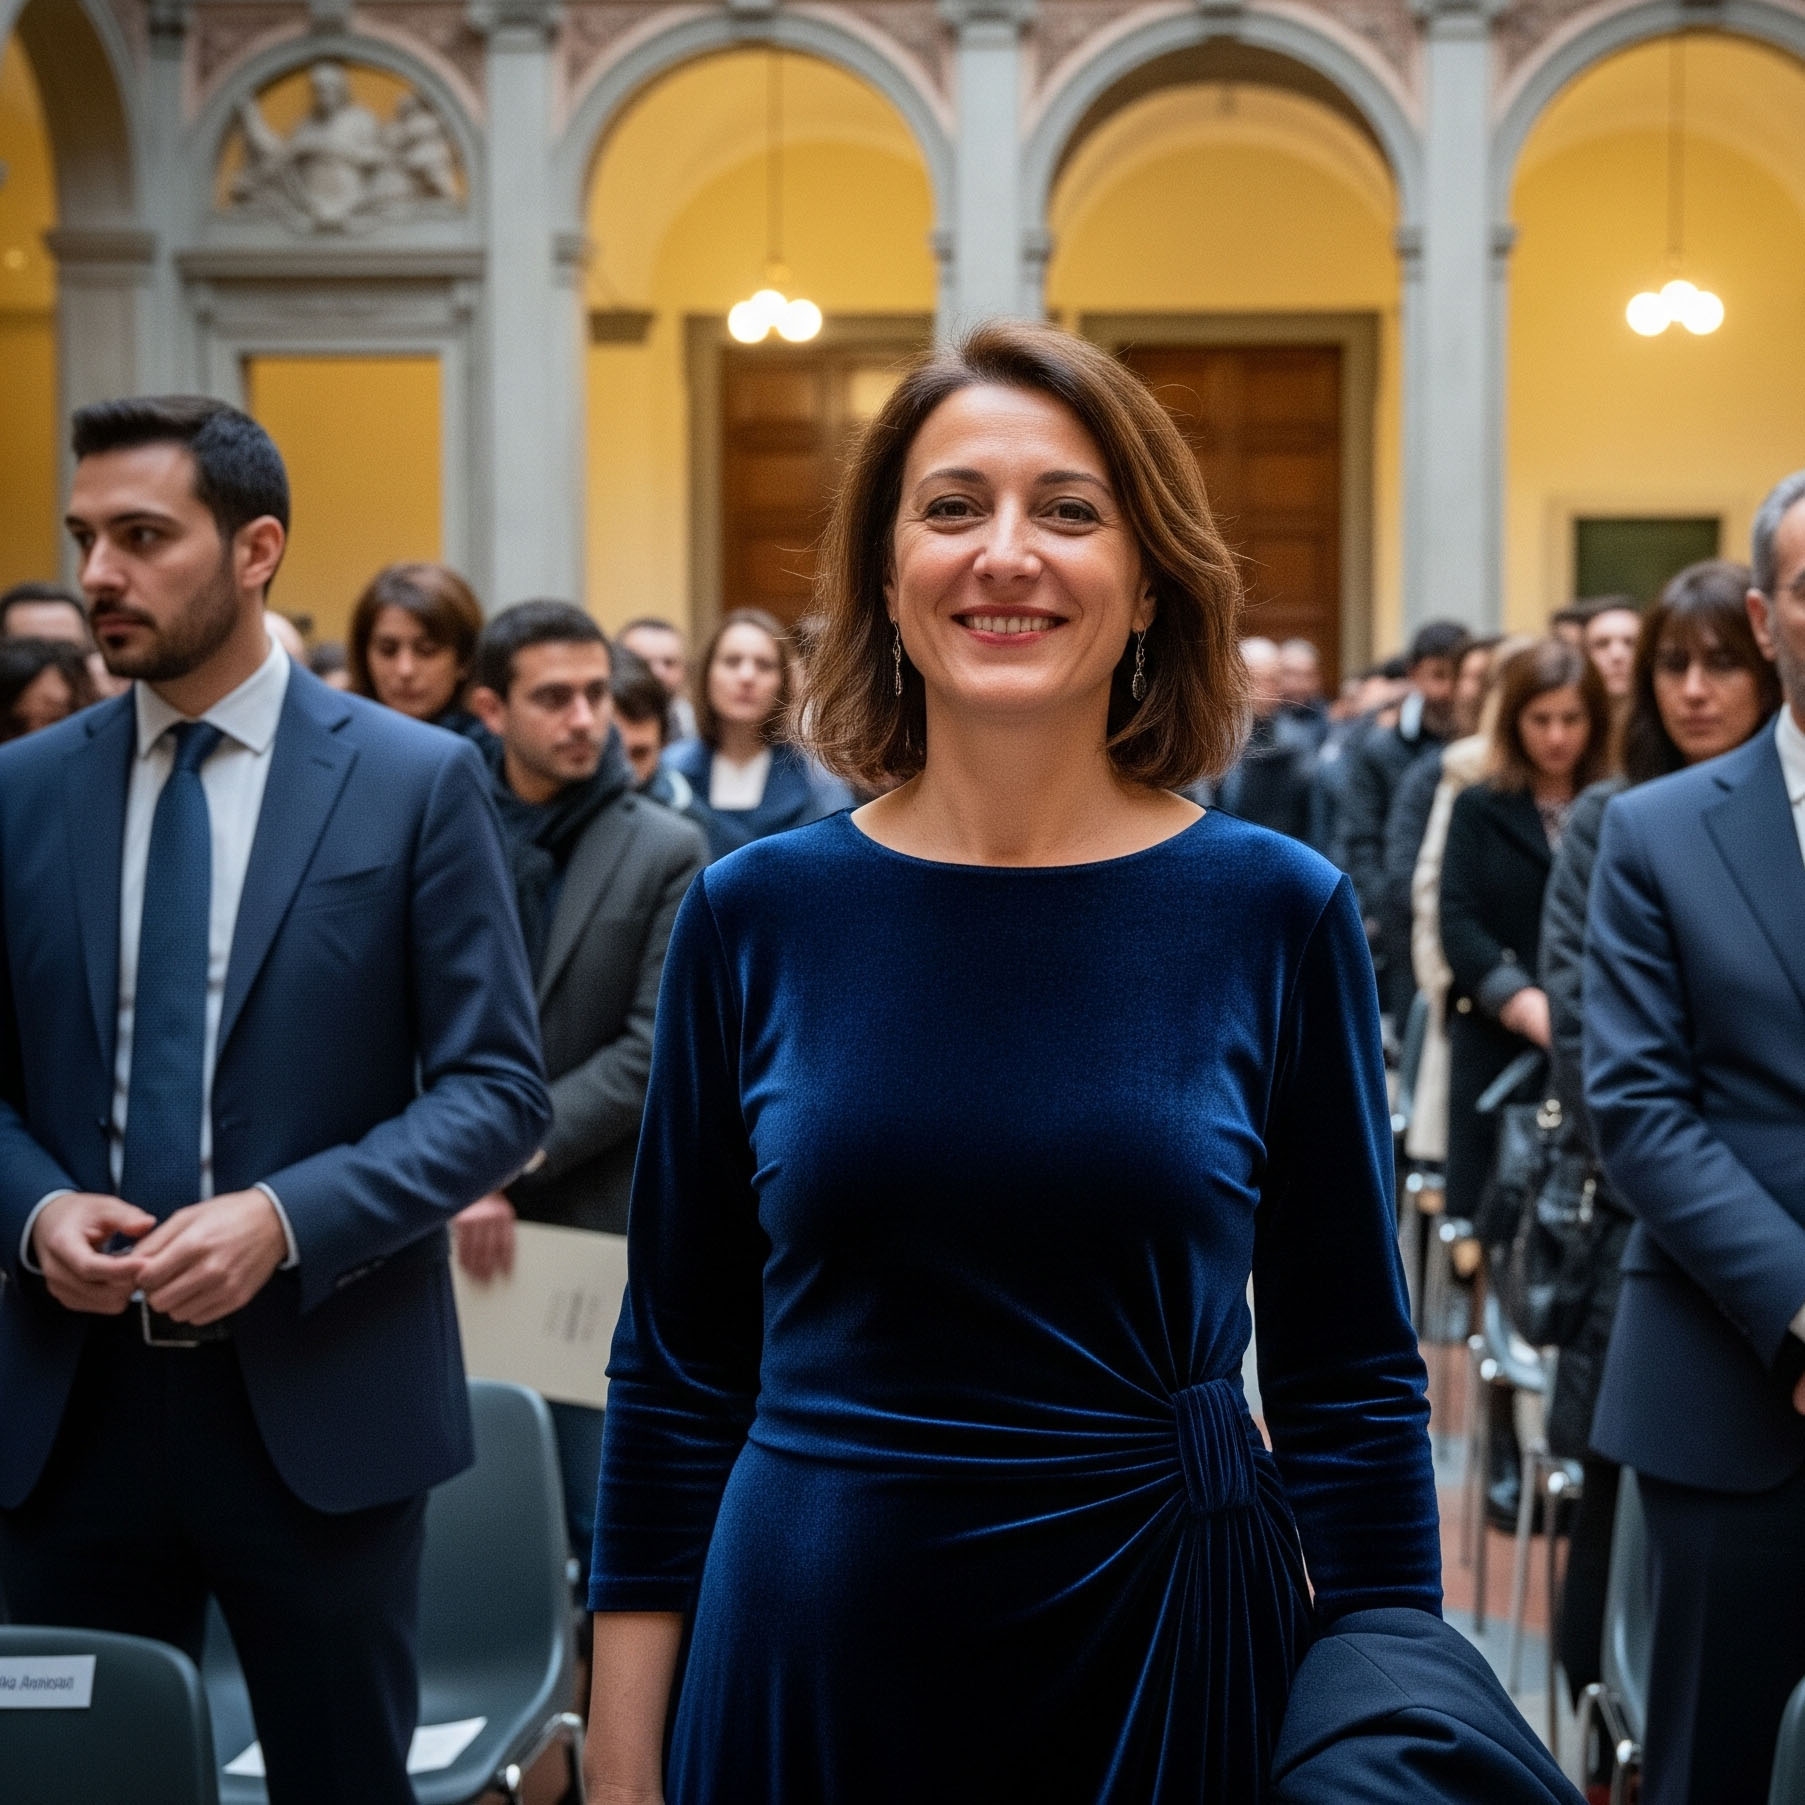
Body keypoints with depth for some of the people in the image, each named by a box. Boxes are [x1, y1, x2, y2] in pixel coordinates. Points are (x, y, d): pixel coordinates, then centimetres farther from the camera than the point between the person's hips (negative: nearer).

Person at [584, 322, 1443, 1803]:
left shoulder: (1276, 912, -4)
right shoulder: (755, 914, -2)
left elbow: (1352, 1374, 0)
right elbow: (675, 1363, 3)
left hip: (1166, 1651, 0)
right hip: (809, 1657, 1)